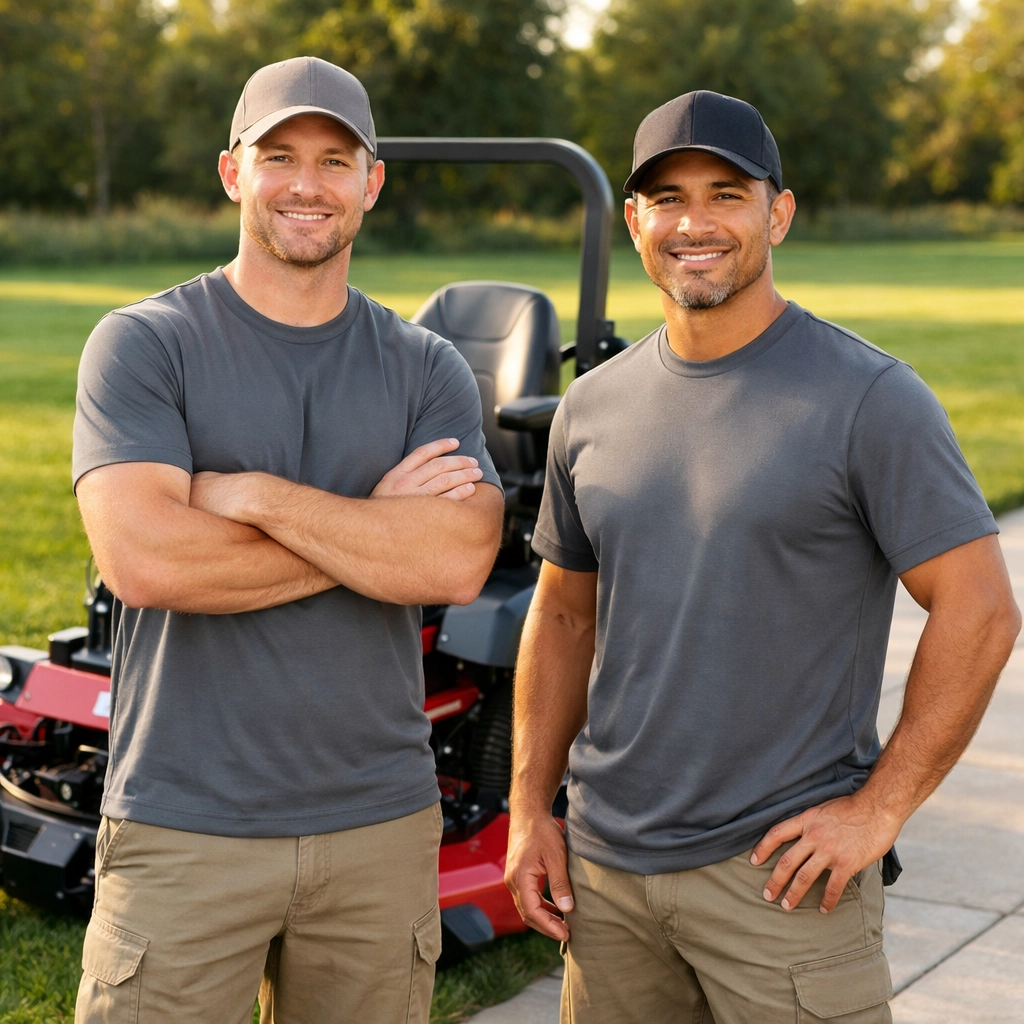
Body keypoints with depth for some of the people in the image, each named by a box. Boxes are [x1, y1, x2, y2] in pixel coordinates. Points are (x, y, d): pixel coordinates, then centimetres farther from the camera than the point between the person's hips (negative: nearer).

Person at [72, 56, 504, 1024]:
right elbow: (142, 560, -18)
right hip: (183, 827, -2)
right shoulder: (142, 344, -3)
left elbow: (456, 563, -11)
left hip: (381, 823, 3)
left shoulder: (428, 369, 5)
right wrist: (372, 529, -12)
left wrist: (257, 495, -16)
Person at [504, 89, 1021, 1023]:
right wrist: (531, 807, 8)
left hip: (780, 875, -5)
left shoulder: (868, 399, -9)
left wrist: (879, 808, -13)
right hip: (605, 867, 5)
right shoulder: (593, 406, 7)